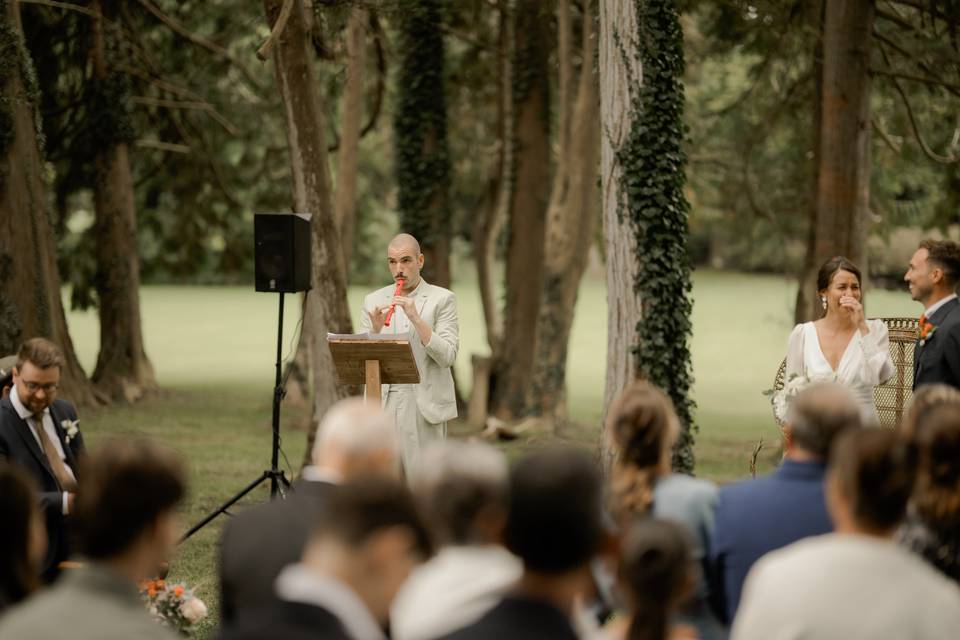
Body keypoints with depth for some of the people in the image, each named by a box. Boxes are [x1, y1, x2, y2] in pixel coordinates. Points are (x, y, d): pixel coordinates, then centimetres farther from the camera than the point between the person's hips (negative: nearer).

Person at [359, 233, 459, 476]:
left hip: (424, 404, -3)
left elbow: (447, 356, -7)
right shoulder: (374, 301, 12)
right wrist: (375, 328, -10)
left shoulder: (442, 299, 3)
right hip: (383, 403, 3)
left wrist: (416, 318, -16)